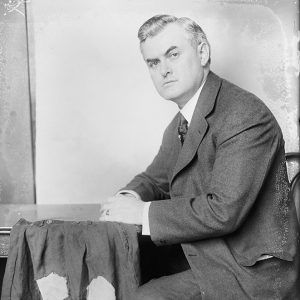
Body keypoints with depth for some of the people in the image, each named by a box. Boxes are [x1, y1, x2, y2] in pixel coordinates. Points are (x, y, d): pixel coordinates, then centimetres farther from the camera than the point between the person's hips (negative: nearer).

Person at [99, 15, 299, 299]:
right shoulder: (179, 126, 10)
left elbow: (224, 210, -27)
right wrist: (130, 197, -3)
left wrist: (143, 212, -18)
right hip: (207, 272, 7)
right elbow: (155, 178, 21)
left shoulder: (245, 116, -20)